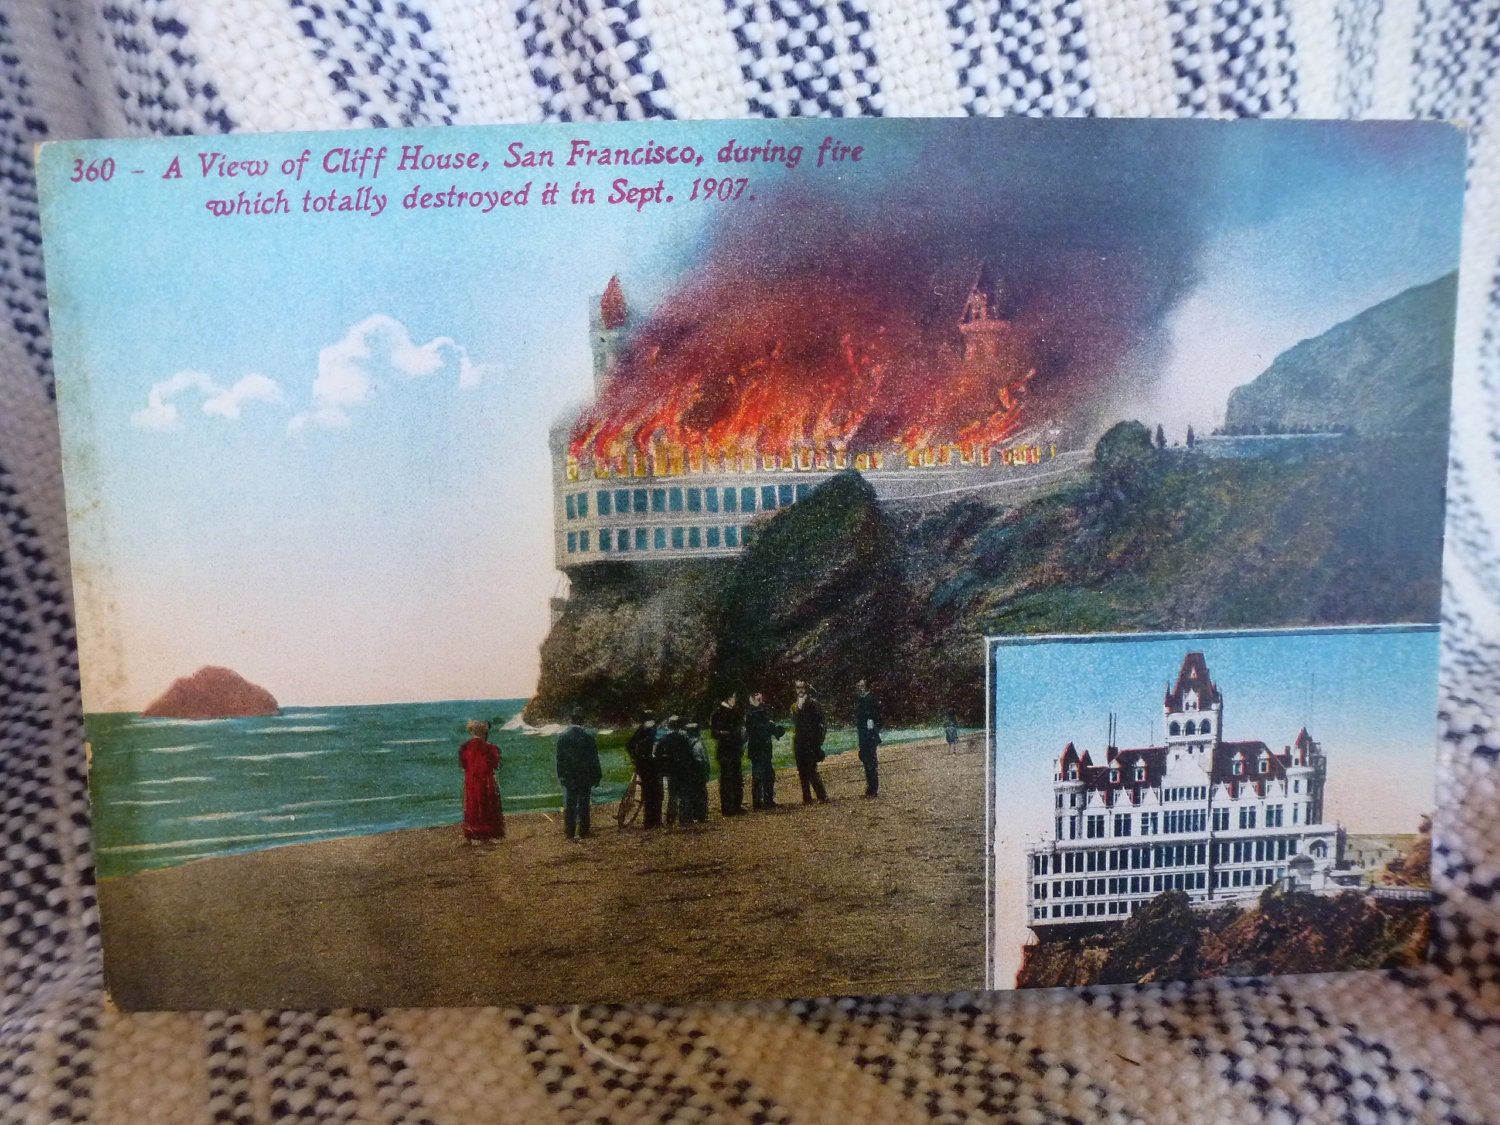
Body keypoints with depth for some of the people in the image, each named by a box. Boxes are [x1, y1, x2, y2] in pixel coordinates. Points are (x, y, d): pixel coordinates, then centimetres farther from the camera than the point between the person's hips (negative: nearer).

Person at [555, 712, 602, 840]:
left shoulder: (562, 737, -5)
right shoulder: (588, 736, -4)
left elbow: (559, 758, -2)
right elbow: (594, 758, -1)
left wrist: (560, 775, 5)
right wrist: (596, 776, 6)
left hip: (568, 776, 0)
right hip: (585, 776, 0)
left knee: (569, 805, 7)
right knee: (584, 804, 6)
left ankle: (569, 832, 7)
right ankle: (583, 832, 7)